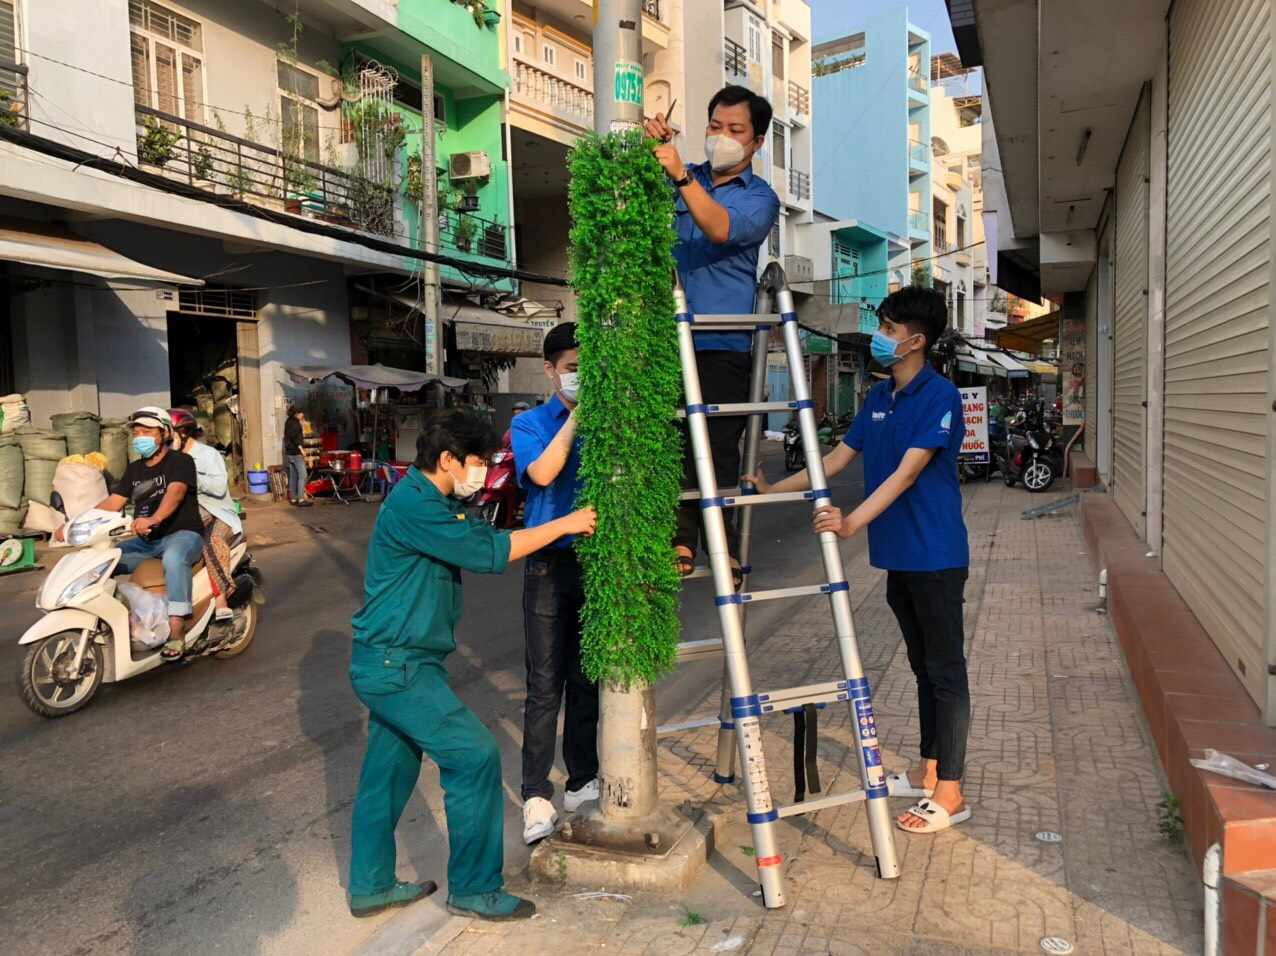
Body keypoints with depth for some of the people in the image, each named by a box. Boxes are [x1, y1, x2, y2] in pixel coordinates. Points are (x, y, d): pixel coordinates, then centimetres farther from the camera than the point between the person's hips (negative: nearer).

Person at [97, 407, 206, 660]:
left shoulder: (180, 461, -5)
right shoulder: (134, 470, 17)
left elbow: (175, 492, -25)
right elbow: (112, 502, 9)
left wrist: (153, 519, -44)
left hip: (182, 534, -8)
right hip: (146, 542, 8)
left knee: (173, 558, -40)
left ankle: (176, 633, -41)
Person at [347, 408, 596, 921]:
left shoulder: (433, 503, 12)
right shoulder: (412, 504, -20)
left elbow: (485, 538, 14)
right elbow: (488, 552, -23)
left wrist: (565, 528, 6)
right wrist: (564, 525, -15)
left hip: (390, 664, 10)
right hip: (396, 666, -10)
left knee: (389, 771, 17)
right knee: (475, 755, -7)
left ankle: (371, 885, 31)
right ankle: (474, 889, 6)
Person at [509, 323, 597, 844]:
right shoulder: (530, 424, 1)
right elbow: (542, 473, -18)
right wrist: (576, 416, -16)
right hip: (551, 565, -2)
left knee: (588, 681, 12)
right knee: (545, 685, 0)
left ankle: (582, 781, 27)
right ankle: (536, 796, 11)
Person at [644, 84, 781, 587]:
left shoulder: (760, 197, 7)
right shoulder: (680, 181, 18)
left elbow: (721, 229, -14)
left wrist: (679, 174, -25)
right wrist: (652, 149, -9)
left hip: (723, 343, -2)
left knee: (718, 446, -3)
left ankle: (722, 545, 8)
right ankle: (681, 538, 4)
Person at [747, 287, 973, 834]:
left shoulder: (940, 396, -15)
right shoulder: (879, 398, 11)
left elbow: (906, 473, -24)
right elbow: (838, 458, 14)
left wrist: (853, 523, -32)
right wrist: (774, 489, 13)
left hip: (935, 555, -8)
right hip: (898, 555, 8)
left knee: (945, 670, 1)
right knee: (923, 666, 17)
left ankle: (950, 794, 10)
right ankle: (929, 773, 29)